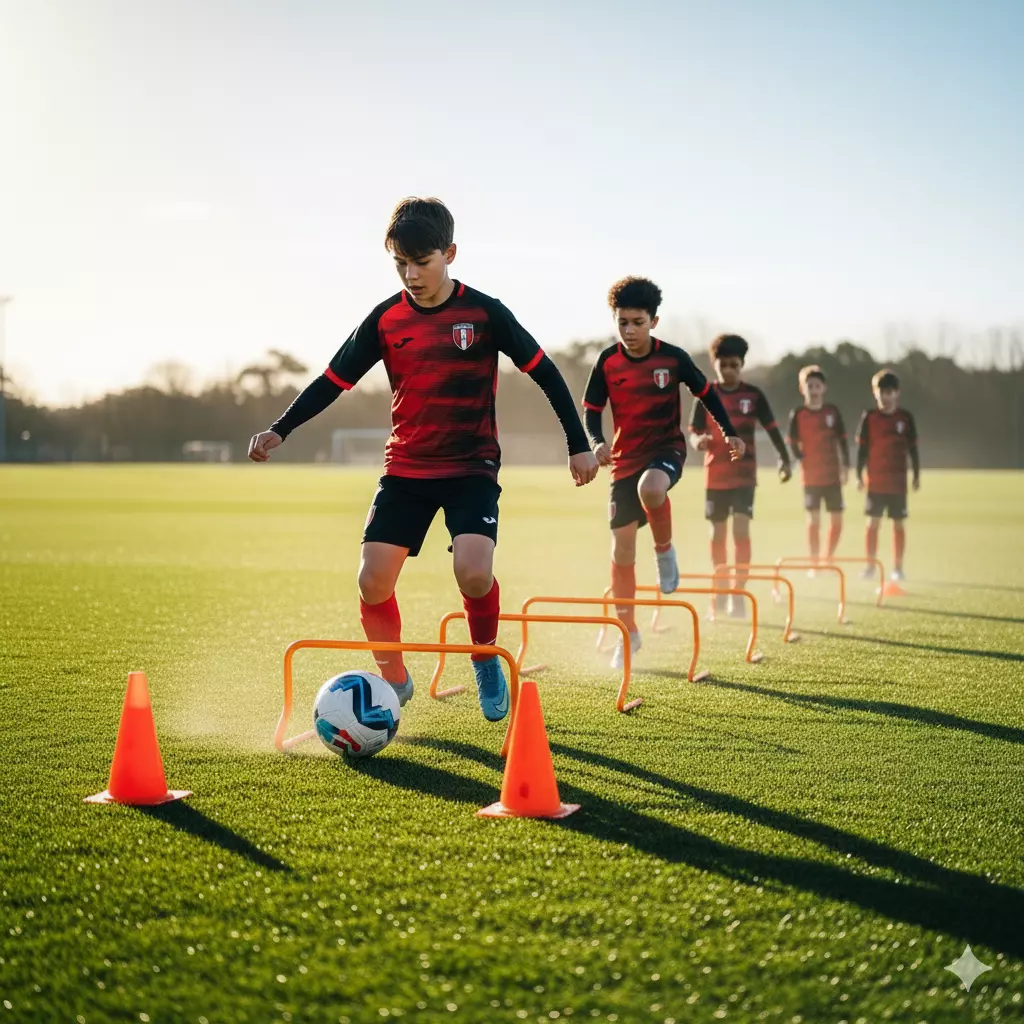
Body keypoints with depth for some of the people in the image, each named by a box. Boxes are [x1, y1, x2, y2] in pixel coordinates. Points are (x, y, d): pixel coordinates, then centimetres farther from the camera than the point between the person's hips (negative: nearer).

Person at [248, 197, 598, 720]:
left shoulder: (483, 312, -7)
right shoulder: (385, 318, 0)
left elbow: (543, 371, -2)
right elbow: (334, 379, 6)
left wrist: (579, 444, -3)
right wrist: (279, 430, -2)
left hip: (473, 467, -3)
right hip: (405, 468, 3)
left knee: (473, 572, -23)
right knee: (373, 580, -8)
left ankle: (486, 662, 8)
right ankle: (393, 682, 16)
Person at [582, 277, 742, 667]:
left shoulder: (673, 358, -8)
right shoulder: (607, 362, -5)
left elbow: (705, 392, 7)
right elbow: (591, 409, 2)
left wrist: (729, 432, 3)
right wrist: (597, 442, -17)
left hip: (666, 449, -2)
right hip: (625, 459, 3)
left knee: (650, 488, -39)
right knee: (622, 545, 1)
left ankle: (665, 550, -7)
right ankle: (628, 632, 16)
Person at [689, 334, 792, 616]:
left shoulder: (753, 395, 0)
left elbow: (772, 428, 6)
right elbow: (693, 433, -3)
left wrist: (784, 459, 2)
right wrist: (699, 440, -25)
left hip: (744, 474, -1)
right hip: (715, 474, 1)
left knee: (741, 530, -13)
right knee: (717, 533, 9)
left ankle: (739, 593, -10)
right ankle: (721, 590, 23)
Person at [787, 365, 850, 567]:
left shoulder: (833, 411, 3)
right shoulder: (797, 414, -2)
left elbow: (842, 440, 7)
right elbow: (793, 444, 0)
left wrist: (845, 466, 1)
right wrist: (804, 460, -13)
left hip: (833, 474, 2)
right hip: (810, 475, -2)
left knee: (836, 519, 3)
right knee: (814, 520, -2)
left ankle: (829, 559, 19)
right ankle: (814, 563, 5)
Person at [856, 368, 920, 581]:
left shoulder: (905, 418, 2)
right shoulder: (869, 417, 0)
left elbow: (913, 448, 6)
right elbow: (862, 448, 3)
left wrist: (916, 475, 4)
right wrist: (859, 476, -1)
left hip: (898, 482, 1)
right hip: (875, 481, -1)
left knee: (899, 524, 3)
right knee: (873, 522, 1)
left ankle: (898, 567, 9)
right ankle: (870, 566, 7)